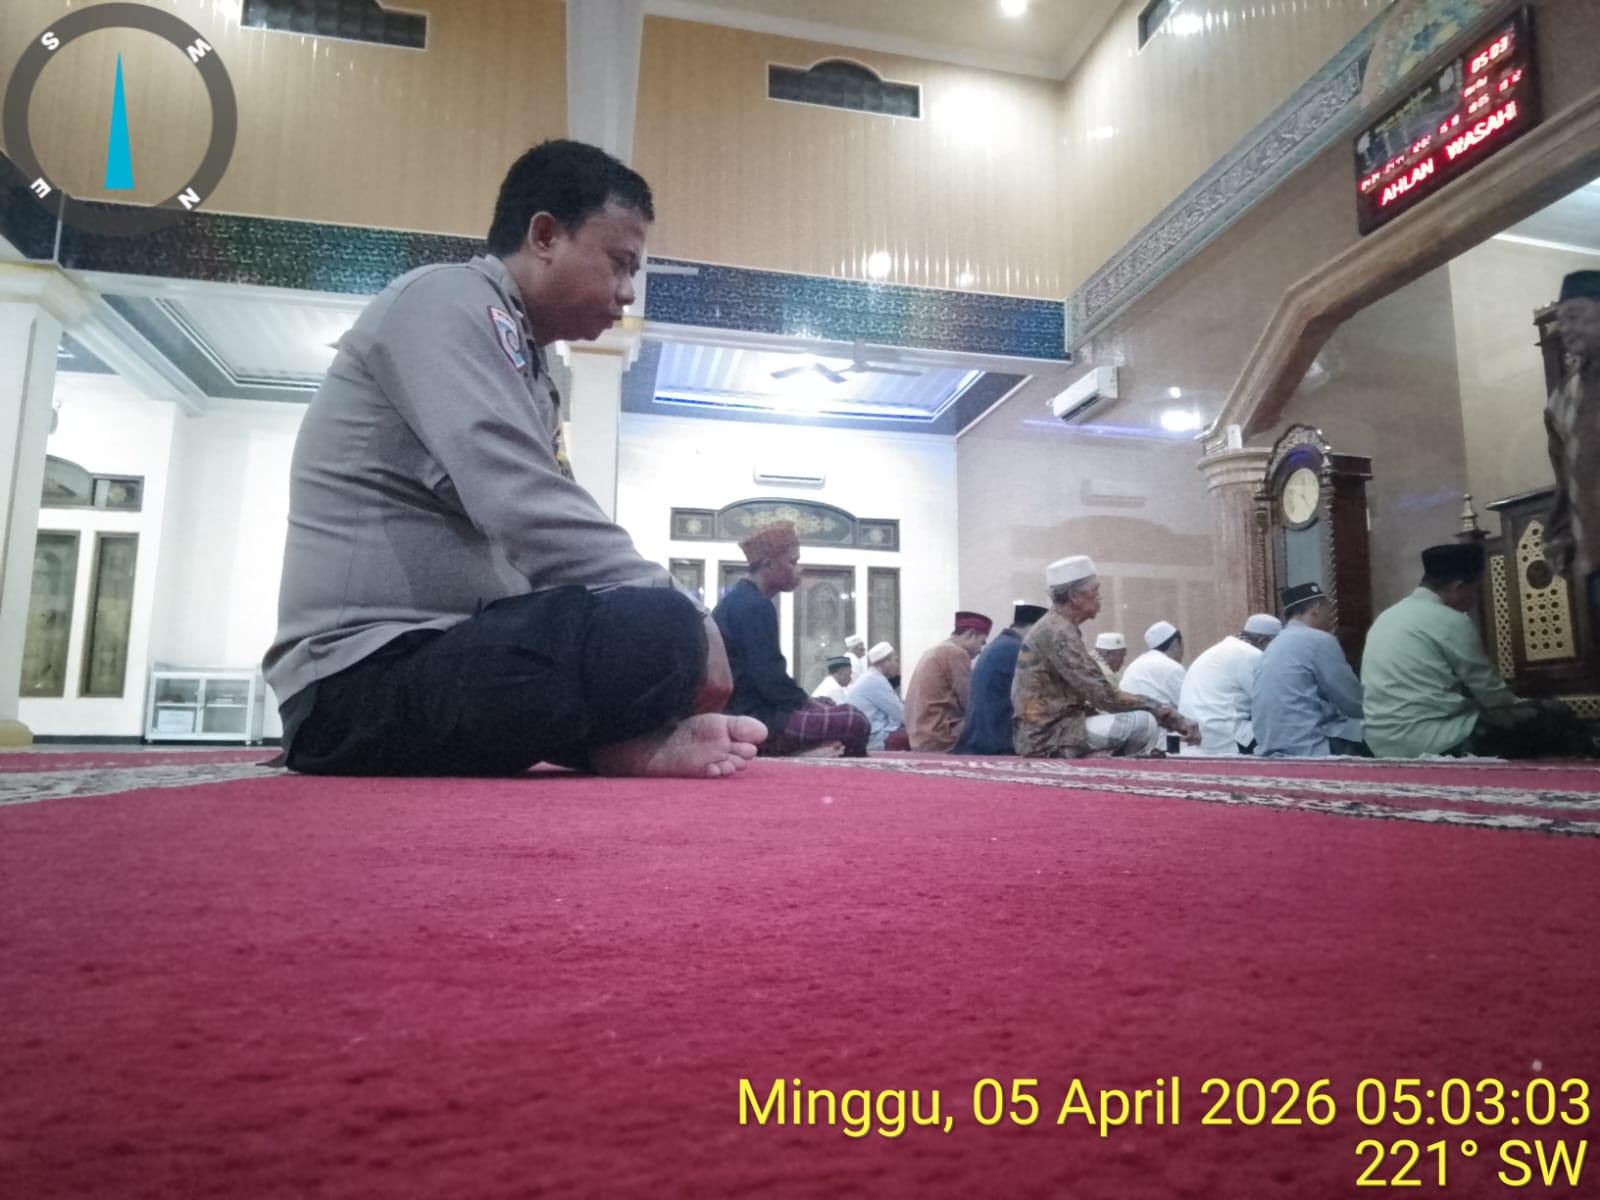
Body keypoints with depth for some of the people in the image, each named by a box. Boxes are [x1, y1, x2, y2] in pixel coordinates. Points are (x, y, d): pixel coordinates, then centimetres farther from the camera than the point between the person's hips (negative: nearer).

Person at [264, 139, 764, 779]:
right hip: (363, 679, -10)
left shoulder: (529, 371, 18)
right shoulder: (448, 300, -9)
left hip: (438, 659, 10)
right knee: (656, 631, -30)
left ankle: (629, 739, -11)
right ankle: (635, 741, -4)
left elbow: (541, 521, 13)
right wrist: (682, 622, -17)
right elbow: (528, 512, -24)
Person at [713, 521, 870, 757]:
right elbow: (770, 680, -21)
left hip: (743, 713, 11)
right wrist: (809, 703, -5)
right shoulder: (755, 605, -15)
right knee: (854, 722, -17)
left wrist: (808, 702, 10)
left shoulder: (739, 599, 16)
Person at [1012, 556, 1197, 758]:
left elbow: (1092, 694, 15)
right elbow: (1104, 696, -20)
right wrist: (1163, 711, -12)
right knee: (1144, 723, -17)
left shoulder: (1056, 628, 14)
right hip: (1048, 737, -10)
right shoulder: (1058, 633, -17)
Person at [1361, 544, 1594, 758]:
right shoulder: (1450, 621, -9)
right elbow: (1492, 695, -2)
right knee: (1554, 715, 1)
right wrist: (1520, 708, 18)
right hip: (1430, 740, -9)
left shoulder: (1389, 615, 15)